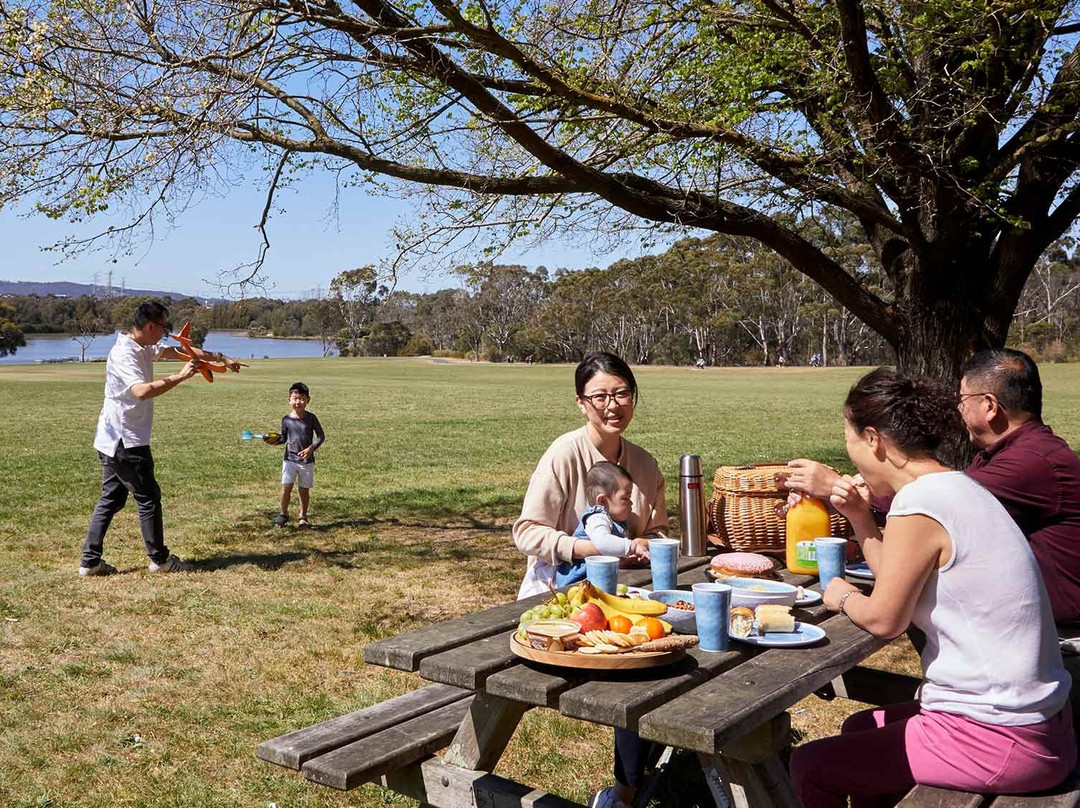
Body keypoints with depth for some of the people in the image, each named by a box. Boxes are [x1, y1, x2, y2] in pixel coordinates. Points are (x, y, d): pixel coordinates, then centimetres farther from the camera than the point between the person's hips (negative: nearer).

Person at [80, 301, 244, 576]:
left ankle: (90, 561, 16)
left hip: (112, 442, 10)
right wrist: (180, 376, -28)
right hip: (126, 442, -10)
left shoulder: (143, 347, 9)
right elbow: (142, 391, -36)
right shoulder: (124, 354, -20)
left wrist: (221, 358, 19)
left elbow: (180, 351, 18)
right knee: (149, 499, 2)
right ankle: (160, 559, 13)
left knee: (110, 499, 13)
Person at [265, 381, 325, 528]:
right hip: (290, 458, 1)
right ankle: (283, 514, 10)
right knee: (286, 487, -9)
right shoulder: (286, 419, -1)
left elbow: (321, 436, -1)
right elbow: (283, 437, 10)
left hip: (307, 460, -1)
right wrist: (275, 440, -10)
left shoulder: (310, 417, -6)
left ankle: (303, 517, 24)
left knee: (304, 490, 8)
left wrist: (311, 448, -14)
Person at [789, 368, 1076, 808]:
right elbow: (900, 583, 15)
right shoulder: (958, 487, 8)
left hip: (996, 739, -10)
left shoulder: (919, 504, -22)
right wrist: (860, 517, 8)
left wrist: (844, 597, 5)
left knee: (809, 766, 0)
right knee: (860, 729, 27)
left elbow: (884, 619, -14)